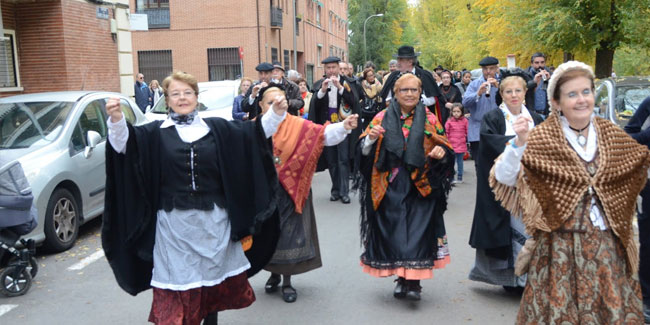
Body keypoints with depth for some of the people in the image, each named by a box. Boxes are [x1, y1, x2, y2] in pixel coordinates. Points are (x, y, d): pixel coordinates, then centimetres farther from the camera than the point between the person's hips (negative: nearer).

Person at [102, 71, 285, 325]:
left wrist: (276, 113, -11)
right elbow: (124, 143, -11)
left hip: (213, 219, 2)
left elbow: (255, 132, 4)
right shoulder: (156, 133, 2)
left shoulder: (216, 128, 6)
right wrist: (116, 120, -31)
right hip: (174, 222, -2)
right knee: (178, 279, 6)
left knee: (213, 274, 16)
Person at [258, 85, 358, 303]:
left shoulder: (298, 126, -6)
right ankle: (274, 275, 35)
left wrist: (344, 126, -35)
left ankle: (287, 281, 21)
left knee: (289, 234, 4)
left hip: (290, 191, -1)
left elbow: (324, 134, -19)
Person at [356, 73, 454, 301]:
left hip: (421, 186, 0)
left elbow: (446, 151, 8)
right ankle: (402, 277, 19)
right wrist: (371, 137, -17)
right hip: (390, 187, 1)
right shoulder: (382, 118, 6)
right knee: (393, 230, 3)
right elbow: (364, 151, 4)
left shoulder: (430, 120, 8)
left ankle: (412, 282, 3)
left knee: (417, 229, -5)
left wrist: (442, 152, -14)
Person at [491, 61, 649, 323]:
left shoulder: (612, 134, 5)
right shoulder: (543, 139, -8)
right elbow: (504, 178, -17)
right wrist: (518, 144, -30)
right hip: (561, 247, -4)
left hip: (609, 245, 4)